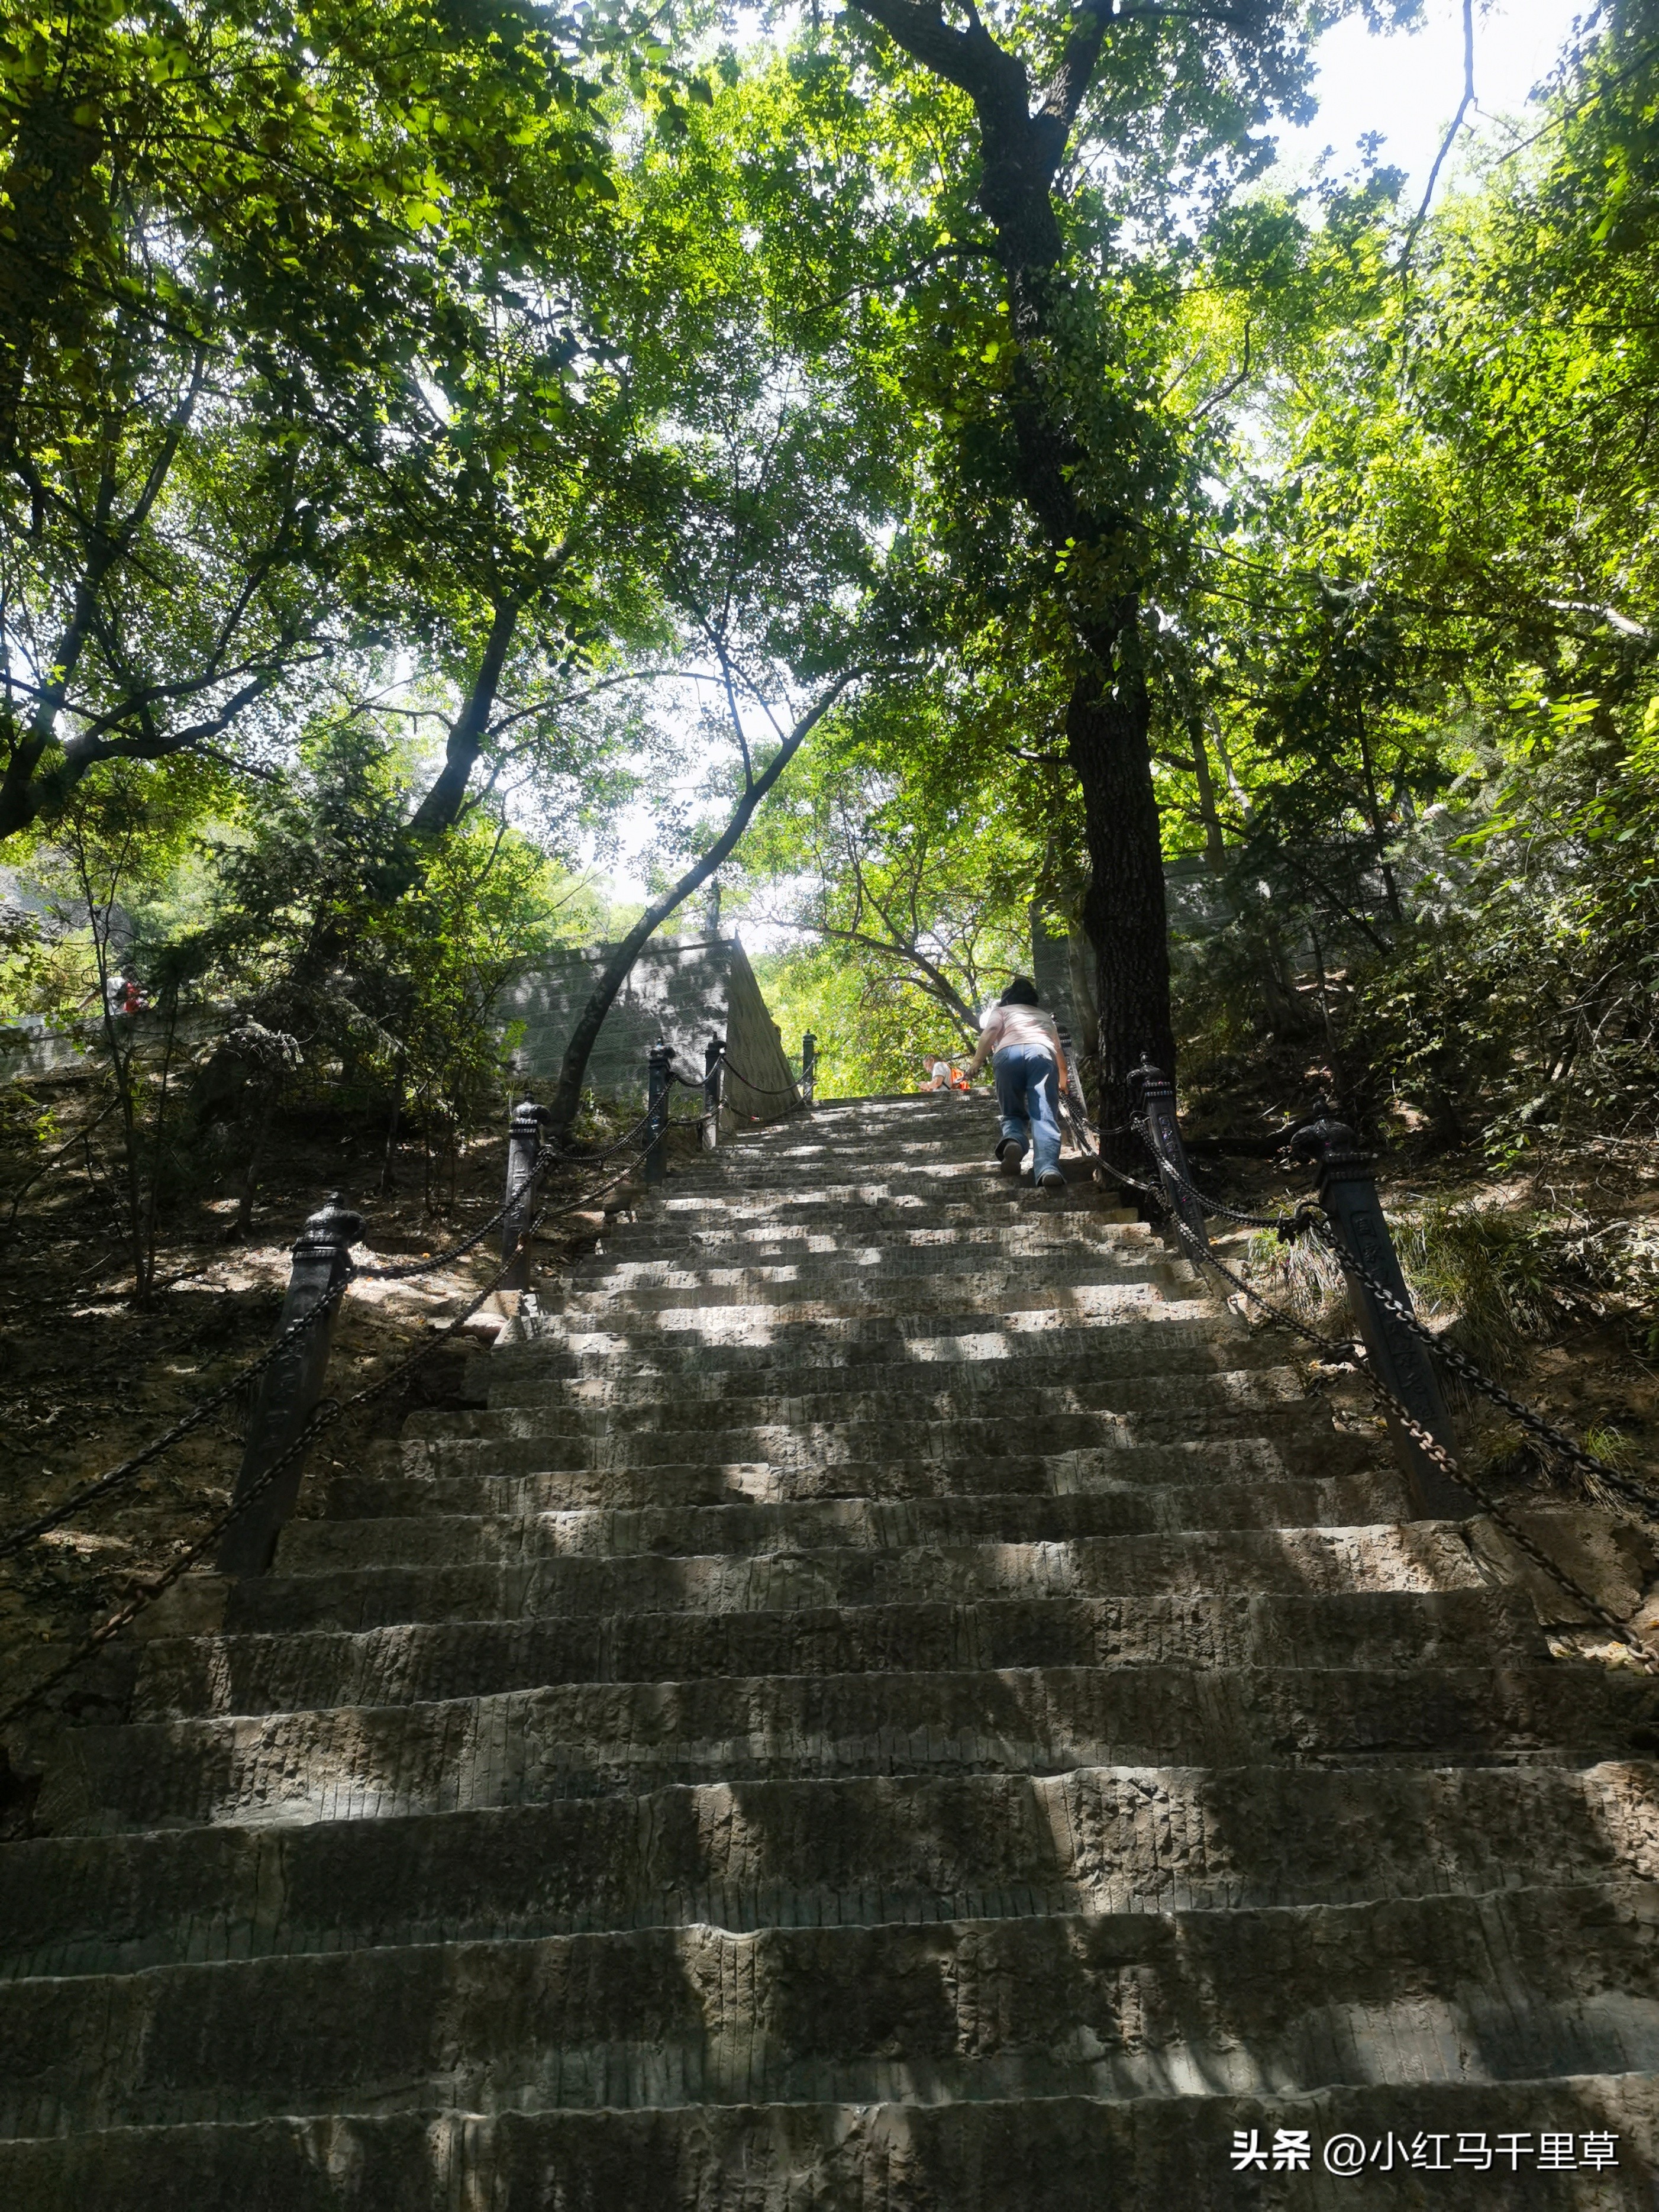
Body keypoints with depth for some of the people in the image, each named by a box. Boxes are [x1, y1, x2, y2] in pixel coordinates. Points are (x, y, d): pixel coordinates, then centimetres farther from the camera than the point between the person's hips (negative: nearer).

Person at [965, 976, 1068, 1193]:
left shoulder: (1001, 1010, 34)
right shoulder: (1045, 1016, 43)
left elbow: (990, 1031, 10)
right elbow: (1059, 1052, 52)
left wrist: (977, 1061, 1)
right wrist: (1063, 1082, 69)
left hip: (1008, 1053, -1)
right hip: (1042, 1053, 1)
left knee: (1014, 1114, 12)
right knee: (1044, 1116, -15)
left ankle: (1013, 1141, -25)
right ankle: (1048, 1168, -43)